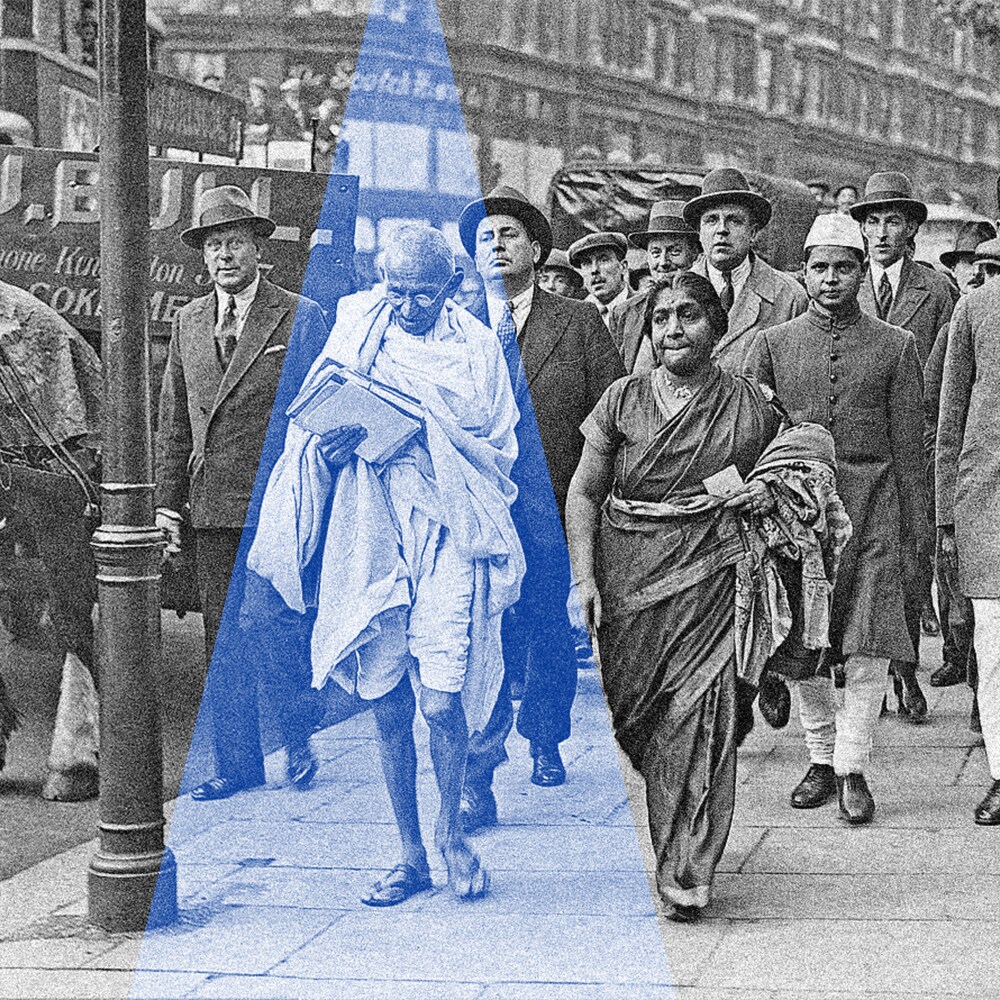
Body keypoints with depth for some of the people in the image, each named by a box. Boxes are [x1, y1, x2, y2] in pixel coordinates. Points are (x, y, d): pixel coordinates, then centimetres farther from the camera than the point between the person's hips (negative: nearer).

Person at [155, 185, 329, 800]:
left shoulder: (301, 317, 0)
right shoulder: (189, 323, 14)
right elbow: (175, 422, 16)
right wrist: (169, 501, 9)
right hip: (212, 507, 5)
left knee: (278, 634, -5)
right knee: (223, 641, 7)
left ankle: (301, 743, 17)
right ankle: (237, 762, 16)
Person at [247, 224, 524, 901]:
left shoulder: (477, 347, 6)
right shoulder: (356, 328, 9)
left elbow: (499, 454, 6)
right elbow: (308, 424, 9)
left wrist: (432, 440, -11)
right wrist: (325, 444, -14)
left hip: (447, 533, -2)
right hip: (369, 533, 2)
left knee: (442, 704, -10)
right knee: (388, 704, 5)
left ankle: (451, 829, 17)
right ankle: (412, 856, 18)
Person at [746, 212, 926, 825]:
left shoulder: (895, 346, 6)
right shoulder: (773, 344, 9)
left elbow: (908, 445, 6)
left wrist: (914, 531, 3)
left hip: (872, 505, -1)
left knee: (870, 646, -6)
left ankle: (853, 767, 4)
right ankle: (821, 758, 20)